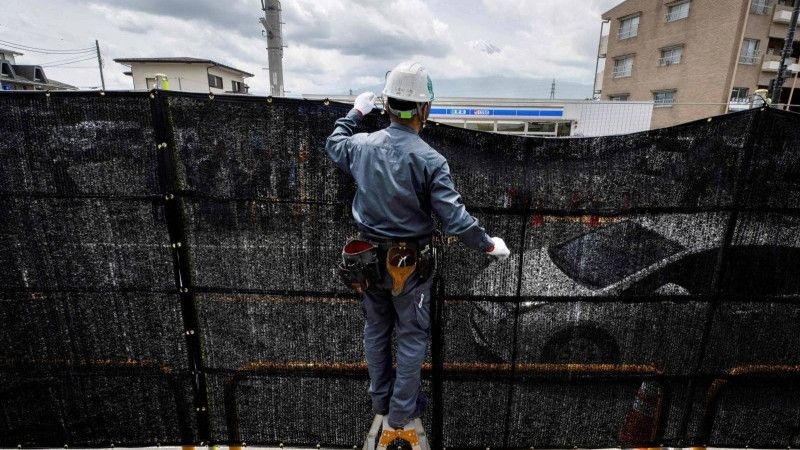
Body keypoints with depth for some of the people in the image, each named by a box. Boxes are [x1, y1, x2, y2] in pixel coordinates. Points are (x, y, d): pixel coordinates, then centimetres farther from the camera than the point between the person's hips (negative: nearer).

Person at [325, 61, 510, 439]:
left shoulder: (363, 145, -7)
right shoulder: (429, 160, -21)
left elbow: (333, 145, 18)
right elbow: (454, 218, -21)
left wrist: (355, 113, 29)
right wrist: (488, 245, -6)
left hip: (369, 258, 5)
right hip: (408, 263, -4)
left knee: (375, 328, 22)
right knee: (412, 336, 16)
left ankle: (380, 399, 43)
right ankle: (401, 412, 33)